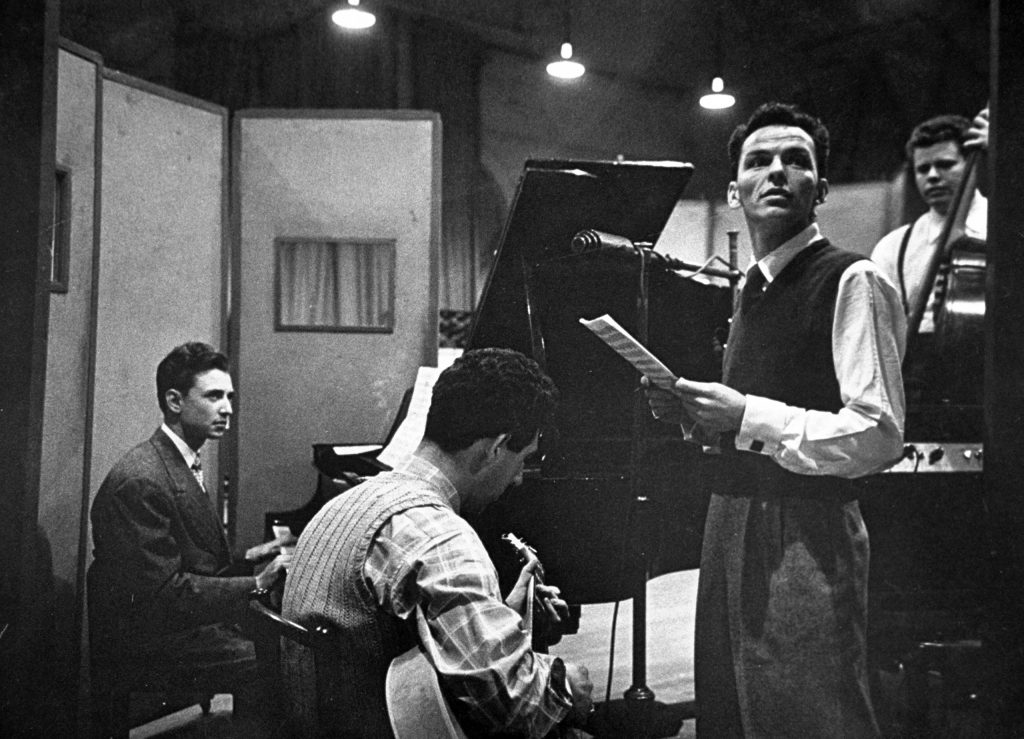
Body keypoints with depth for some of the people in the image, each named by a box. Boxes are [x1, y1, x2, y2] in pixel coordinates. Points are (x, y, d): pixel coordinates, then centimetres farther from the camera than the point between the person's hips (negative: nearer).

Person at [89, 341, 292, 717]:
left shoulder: (182, 463, 9)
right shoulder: (141, 481, -23)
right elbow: (163, 591, -25)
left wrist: (246, 558, 3)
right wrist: (256, 584, -24)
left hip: (182, 617, 10)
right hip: (148, 640, -10)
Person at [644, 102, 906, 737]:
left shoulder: (853, 281, -11)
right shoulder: (752, 288, 15)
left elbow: (878, 437, -19)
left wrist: (748, 417, -22)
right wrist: (696, 413, 4)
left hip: (807, 534, -8)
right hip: (732, 522, 9)